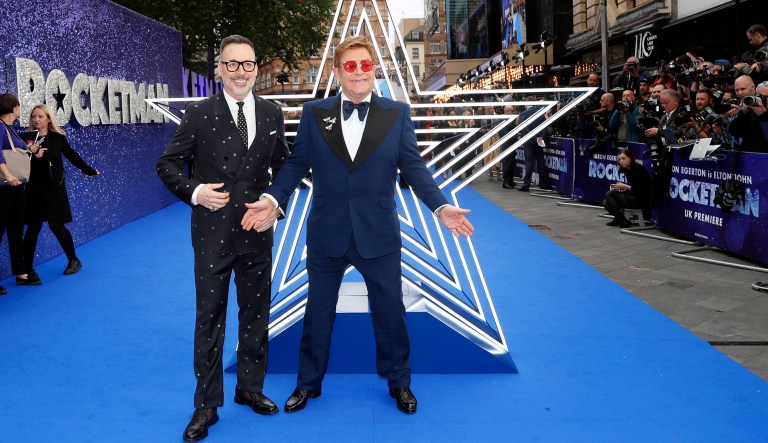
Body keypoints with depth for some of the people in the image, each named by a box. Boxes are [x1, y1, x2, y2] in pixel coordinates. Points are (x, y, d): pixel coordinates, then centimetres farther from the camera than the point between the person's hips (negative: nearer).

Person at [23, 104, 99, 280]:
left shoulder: (58, 138, -1)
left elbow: (72, 156, 9)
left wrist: (89, 171, 15)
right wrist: (31, 153, -22)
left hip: (54, 187, -1)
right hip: (34, 188, 1)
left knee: (56, 225, 0)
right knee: (33, 227, 3)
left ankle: (73, 260, 20)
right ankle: (27, 268, 11)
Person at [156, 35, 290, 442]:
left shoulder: (272, 114, 5)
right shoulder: (199, 114, -5)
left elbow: (282, 166, 13)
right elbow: (168, 164, -1)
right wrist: (194, 192, -16)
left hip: (256, 231, 3)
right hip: (213, 233, -3)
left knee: (256, 314, 13)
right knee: (210, 317, 5)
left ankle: (250, 387, 32)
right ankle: (207, 405, 17)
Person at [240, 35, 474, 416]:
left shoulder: (397, 114, 0)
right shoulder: (314, 113, 1)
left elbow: (413, 166, -2)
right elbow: (296, 163, 2)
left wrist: (440, 206, -15)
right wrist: (272, 199, -13)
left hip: (379, 235, 0)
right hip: (326, 234, 1)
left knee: (390, 311, 12)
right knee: (318, 312, 14)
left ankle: (399, 383, 33)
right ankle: (308, 383, 33)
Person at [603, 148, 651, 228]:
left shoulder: (638, 169, -17)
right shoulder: (627, 169, 8)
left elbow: (641, 190, -20)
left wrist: (624, 186, -20)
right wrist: (623, 188, -4)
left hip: (641, 200, -8)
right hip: (632, 197, 8)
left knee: (609, 194, -15)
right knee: (606, 203, -3)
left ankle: (622, 221, -6)